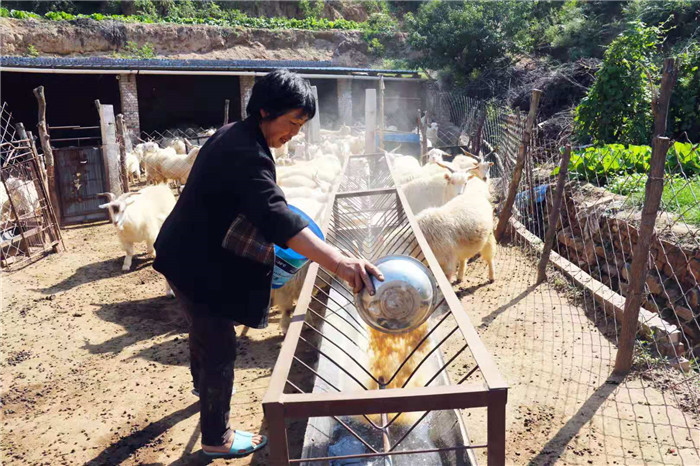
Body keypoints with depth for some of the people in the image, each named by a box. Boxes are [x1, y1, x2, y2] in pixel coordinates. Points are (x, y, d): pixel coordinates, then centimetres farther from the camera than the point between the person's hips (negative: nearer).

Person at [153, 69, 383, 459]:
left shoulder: (235, 135, 3)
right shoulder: (246, 154, -29)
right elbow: (276, 217, -44)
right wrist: (339, 261, -53)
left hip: (191, 252, 10)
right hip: (196, 262, -10)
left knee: (205, 327, 30)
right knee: (220, 345, 3)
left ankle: (203, 384, 57)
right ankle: (217, 438, 22)